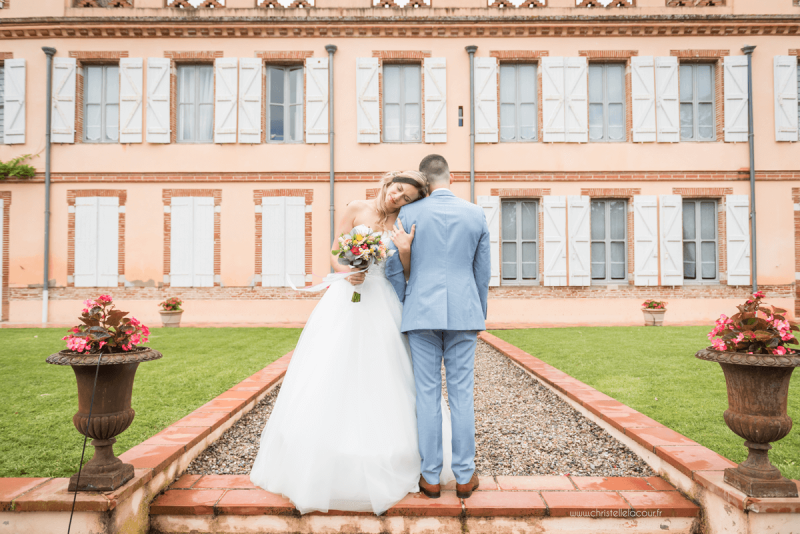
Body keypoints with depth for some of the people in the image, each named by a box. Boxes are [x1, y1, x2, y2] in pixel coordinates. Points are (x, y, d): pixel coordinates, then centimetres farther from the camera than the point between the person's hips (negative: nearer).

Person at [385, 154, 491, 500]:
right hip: (463, 313, 1)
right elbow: (483, 272, 8)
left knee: (427, 394, 5)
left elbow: (394, 268, 1)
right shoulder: (476, 214, 5)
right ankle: (464, 476, 17)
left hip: (421, 312, -1)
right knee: (462, 394, 7)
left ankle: (431, 477, 15)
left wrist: (401, 310, 14)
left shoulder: (408, 214, 0)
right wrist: (479, 314, 19)